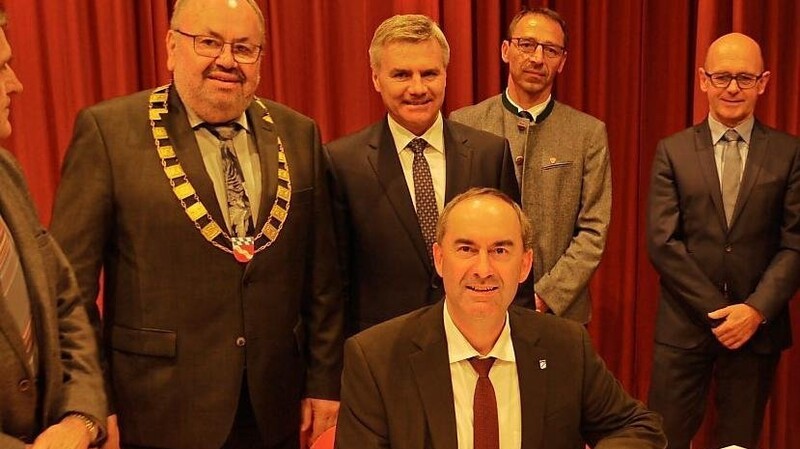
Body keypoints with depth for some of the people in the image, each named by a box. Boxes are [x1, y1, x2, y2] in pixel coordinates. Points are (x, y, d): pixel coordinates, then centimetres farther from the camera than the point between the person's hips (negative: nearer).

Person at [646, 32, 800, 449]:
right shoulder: (673, 150, 2)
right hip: (684, 326, 0)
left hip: (758, 326, 1)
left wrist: (756, 310, -13)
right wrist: (717, 312, -10)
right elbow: (662, 241, -5)